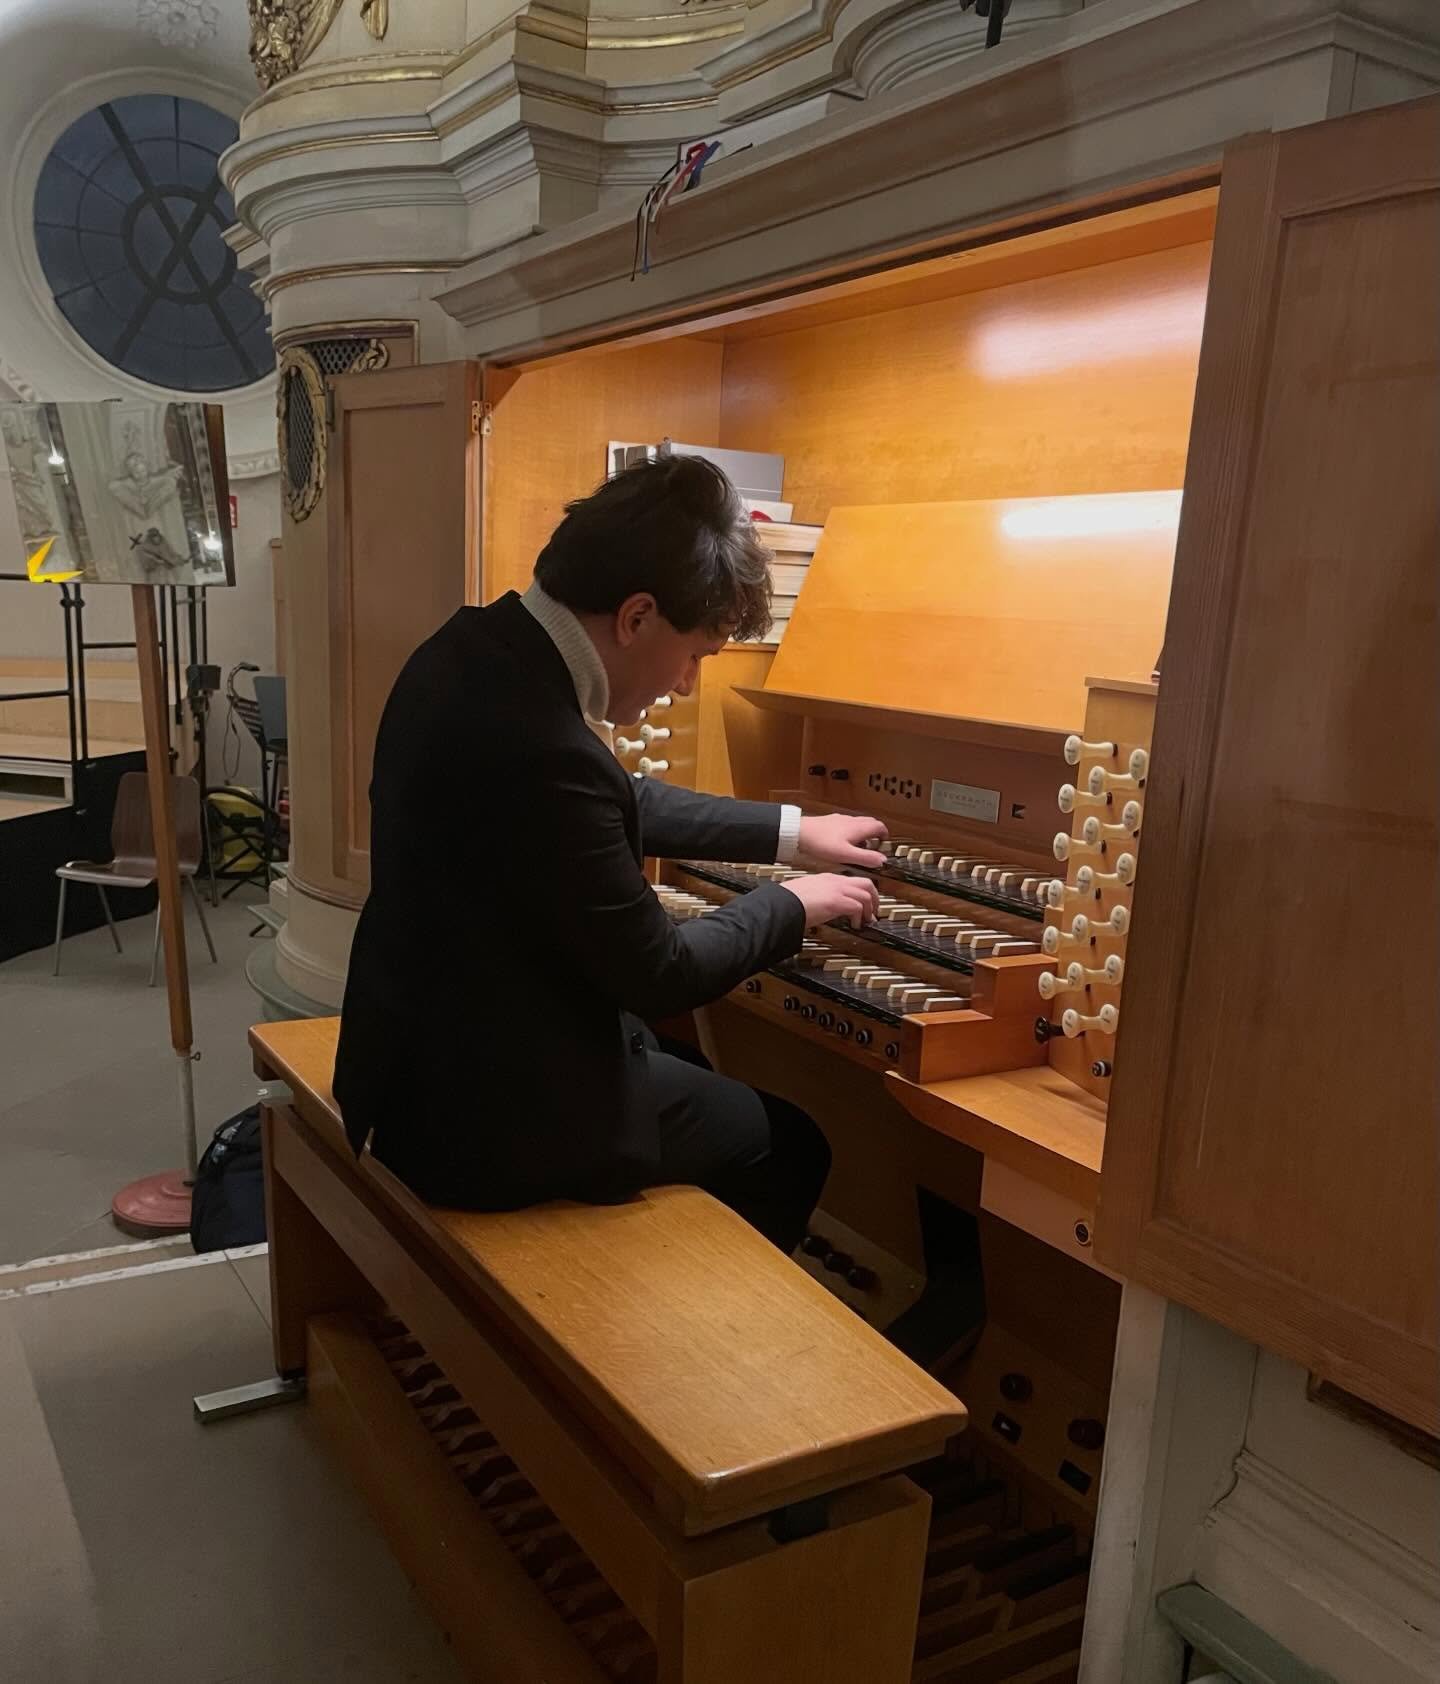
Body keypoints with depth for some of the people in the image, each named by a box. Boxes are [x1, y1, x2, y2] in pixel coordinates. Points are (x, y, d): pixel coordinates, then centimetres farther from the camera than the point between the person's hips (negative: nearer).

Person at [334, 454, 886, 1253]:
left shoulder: (483, 649, -2)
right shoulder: (540, 749, -32)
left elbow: (620, 805, 13)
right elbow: (658, 975, -20)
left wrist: (790, 832, 17)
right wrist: (794, 904, -3)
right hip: (495, 1109, -9)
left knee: (698, 1073, 30)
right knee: (789, 1143, 12)